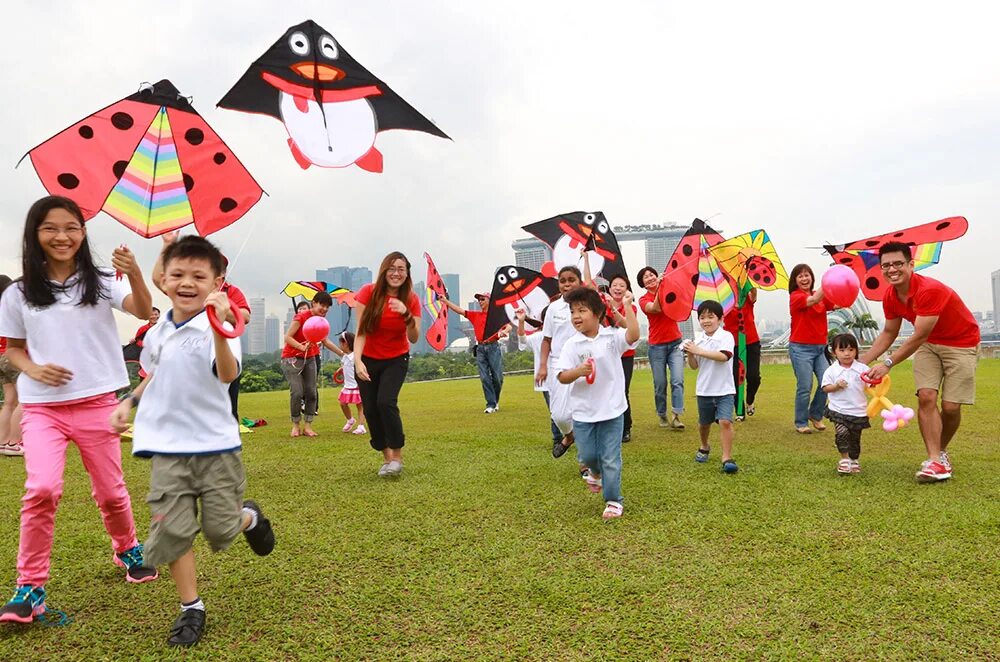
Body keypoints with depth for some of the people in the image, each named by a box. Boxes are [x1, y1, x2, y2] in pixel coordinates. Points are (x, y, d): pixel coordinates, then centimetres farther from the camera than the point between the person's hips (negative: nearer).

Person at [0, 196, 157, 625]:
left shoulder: (101, 282, -2)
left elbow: (143, 311, -20)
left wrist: (135, 274, -39)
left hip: (96, 404, 0)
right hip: (42, 408, 0)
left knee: (110, 491, 11)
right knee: (41, 489, -18)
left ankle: (128, 550, 38)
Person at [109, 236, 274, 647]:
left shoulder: (218, 329, -14)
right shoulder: (157, 334, 5)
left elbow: (228, 374, -35)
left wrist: (218, 326, -48)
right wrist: (129, 402, 12)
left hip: (216, 446, -4)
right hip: (168, 449, 4)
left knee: (221, 531, 3)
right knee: (172, 530, 1)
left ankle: (249, 518, 39)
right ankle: (191, 608, 18)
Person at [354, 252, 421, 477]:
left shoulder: (411, 300, -12)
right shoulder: (369, 292, -15)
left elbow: (414, 338, -18)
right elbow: (360, 332, -17)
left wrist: (407, 315, -35)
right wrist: (357, 361, -30)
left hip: (396, 359, -1)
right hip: (368, 359, 1)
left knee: (386, 401, -21)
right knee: (370, 409, -1)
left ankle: (397, 456, -5)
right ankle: (386, 457, 18)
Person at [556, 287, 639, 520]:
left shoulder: (612, 336, -5)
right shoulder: (572, 345, -5)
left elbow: (633, 335, -24)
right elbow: (562, 377, -8)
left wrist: (627, 306, -24)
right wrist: (578, 371, -27)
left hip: (612, 409, -1)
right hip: (583, 412, 1)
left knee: (611, 458, 4)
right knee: (587, 455, 12)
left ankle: (613, 500, 22)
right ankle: (595, 472, 47)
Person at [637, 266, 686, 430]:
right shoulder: (644, 300, -2)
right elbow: (655, 308, -22)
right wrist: (660, 288, -29)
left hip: (675, 343, 1)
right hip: (657, 346, -1)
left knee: (677, 381, -12)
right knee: (660, 385, 2)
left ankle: (675, 416, -11)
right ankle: (662, 416, 17)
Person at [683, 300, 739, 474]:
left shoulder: (726, 336, -9)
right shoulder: (698, 340, 5)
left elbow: (723, 356, -26)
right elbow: (694, 366, 7)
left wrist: (698, 351, -26)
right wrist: (689, 354, -13)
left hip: (724, 390, -4)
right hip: (704, 390, 4)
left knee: (725, 421, -17)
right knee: (704, 422, 18)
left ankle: (727, 458, -8)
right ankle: (704, 447, 44)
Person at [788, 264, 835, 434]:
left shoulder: (821, 296, 11)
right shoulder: (795, 296, -6)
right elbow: (813, 300, -24)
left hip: (820, 347, 5)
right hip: (801, 348, -5)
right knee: (804, 387, -6)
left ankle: (815, 415, 20)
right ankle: (801, 423, 9)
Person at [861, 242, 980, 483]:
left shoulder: (930, 290, -32)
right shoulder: (890, 297, -9)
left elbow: (918, 337, -28)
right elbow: (888, 334, 5)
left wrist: (887, 364, -23)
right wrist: (861, 362, -1)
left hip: (961, 344, -5)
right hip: (929, 344, 5)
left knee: (950, 406, -5)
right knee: (926, 397, -12)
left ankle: (941, 451, 22)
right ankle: (936, 460, -10)